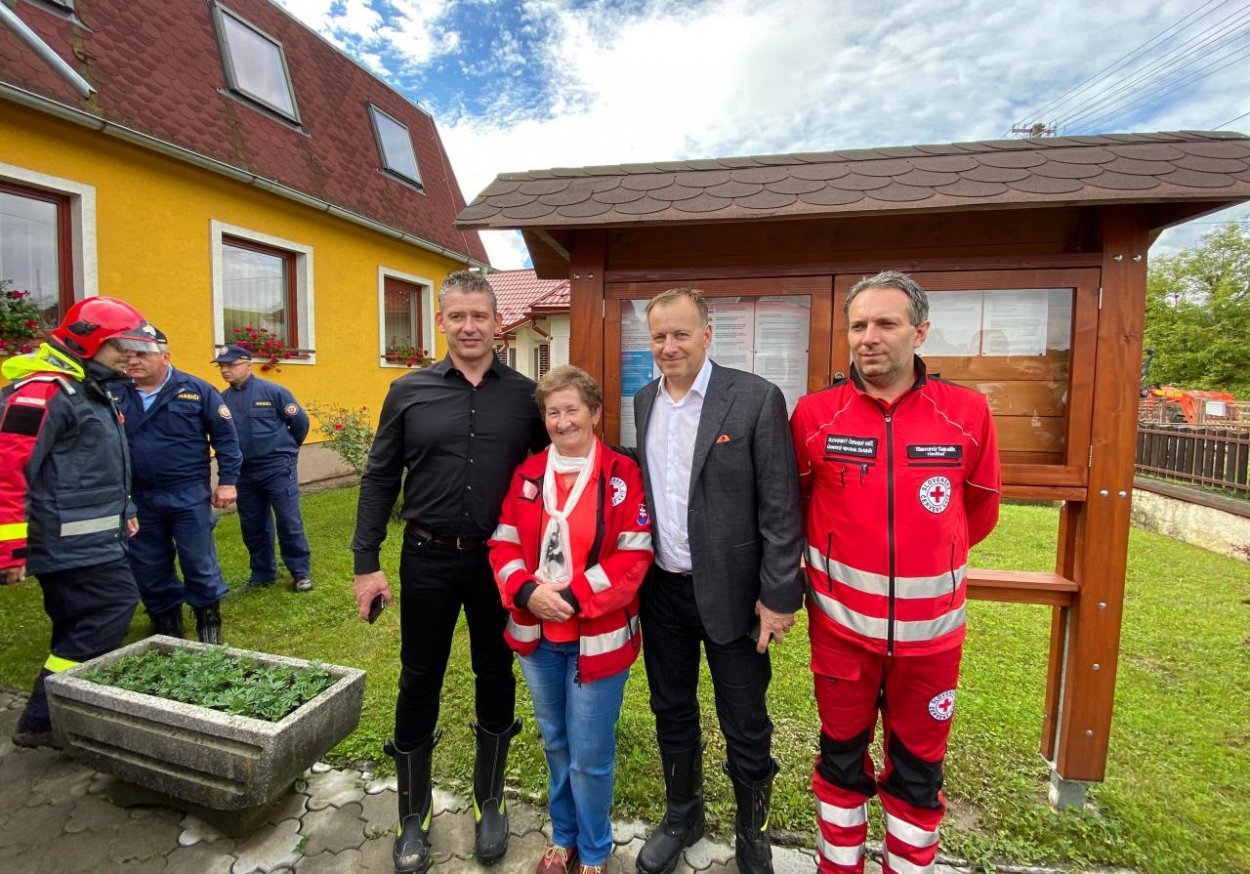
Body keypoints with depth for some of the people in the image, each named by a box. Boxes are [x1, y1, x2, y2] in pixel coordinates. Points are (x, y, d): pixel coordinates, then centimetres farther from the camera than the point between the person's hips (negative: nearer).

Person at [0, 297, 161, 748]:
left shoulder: (90, 389, 17)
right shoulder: (42, 390, -15)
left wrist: (122, 511, 27)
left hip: (91, 539, 10)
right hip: (68, 542, -10)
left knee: (81, 626, 14)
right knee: (112, 609, -10)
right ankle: (41, 721, 3)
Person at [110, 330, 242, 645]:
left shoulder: (196, 390, -5)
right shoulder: (113, 394, 2)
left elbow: (225, 435, -3)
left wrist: (227, 480, -6)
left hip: (189, 495, -3)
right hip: (137, 498, 3)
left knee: (199, 562, 3)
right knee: (148, 568, 13)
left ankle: (209, 622, 21)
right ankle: (165, 623, 32)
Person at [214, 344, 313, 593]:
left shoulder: (272, 391, -9)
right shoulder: (223, 399, 4)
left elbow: (300, 422, -3)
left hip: (277, 468, -5)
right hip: (244, 472, 5)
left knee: (289, 522, -2)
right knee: (252, 526, 12)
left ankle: (301, 572, 9)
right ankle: (263, 573, 26)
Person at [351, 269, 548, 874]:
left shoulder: (526, 395, -2)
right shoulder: (408, 392, -1)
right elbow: (379, 479, 2)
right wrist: (366, 563, -1)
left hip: (500, 561, 1)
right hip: (428, 559, 0)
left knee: (496, 679, 14)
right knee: (419, 683, 12)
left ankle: (489, 803, 38)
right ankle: (413, 814, 36)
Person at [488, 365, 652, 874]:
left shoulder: (622, 474, -10)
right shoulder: (528, 475, 2)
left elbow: (634, 557, -13)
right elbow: (504, 546, 3)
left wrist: (573, 597, -20)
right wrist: (528, 591, -14)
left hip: (598, 637, -4)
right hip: (536, 634, 4)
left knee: (590, 756, 8)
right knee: (554, 743, 21)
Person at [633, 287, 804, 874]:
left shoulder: (756, 398, -13)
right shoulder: (644, 402, 4)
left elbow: (781, 508, -12)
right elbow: (643, 489, 10)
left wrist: (778, 595, -13)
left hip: (730, 593, -4)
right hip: (662, 590, 5)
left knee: (745, 729, 12)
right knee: (672, 712, 22)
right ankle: (682, 816, 47)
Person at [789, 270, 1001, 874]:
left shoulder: (967, 413, -7)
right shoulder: (814, 413, -9)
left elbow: (979, 511, 8)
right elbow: (792, 502, 6)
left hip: (930, 629, 1)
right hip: (840, 622, 0)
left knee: (917, 770, 18)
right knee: (841, 757, 18)